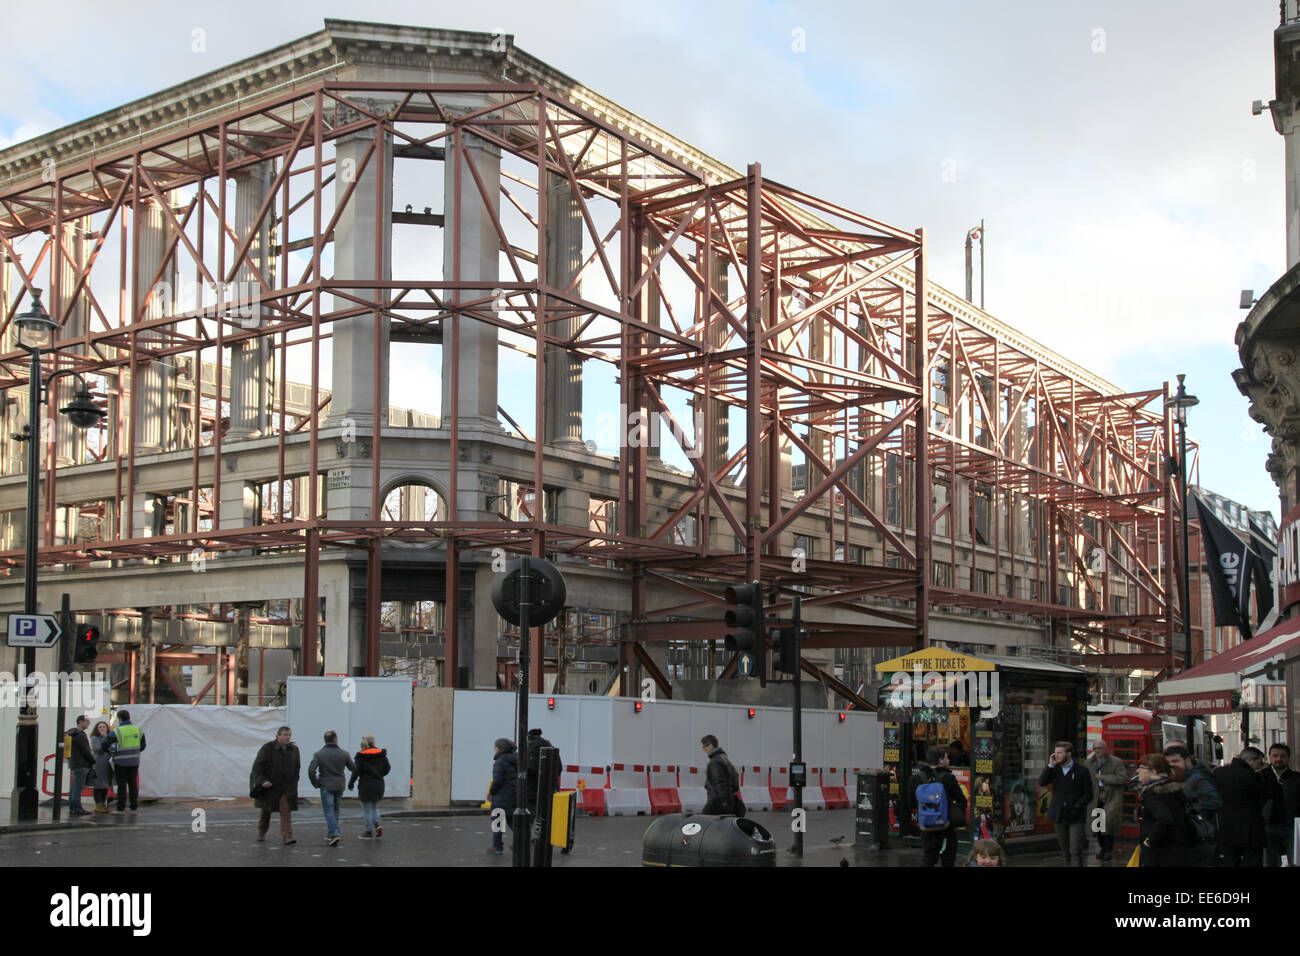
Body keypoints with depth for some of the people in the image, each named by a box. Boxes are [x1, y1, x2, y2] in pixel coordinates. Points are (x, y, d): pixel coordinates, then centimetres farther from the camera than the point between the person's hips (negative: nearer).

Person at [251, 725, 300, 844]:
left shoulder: (294, 749, 0)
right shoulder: (268, 747, -12)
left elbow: (297, 768, 13)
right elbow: (257, 765, -12)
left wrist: (294, 782, 11)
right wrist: (262, 781, -22)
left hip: (287, 787, 1)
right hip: (269, 785, -1)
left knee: (285, 810, -13)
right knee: (266, 810, 15)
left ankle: (287, 836, -17)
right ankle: (261, 833, 36)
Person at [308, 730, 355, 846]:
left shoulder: (318, 754, -7)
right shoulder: (343, 753, -2)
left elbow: (311, 770, -16)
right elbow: (353, 768, 6)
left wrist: (316, 783, -3)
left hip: (326, 786, -3)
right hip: (339, 786, 3)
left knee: (329, 811, -2)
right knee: (335, 809, 19)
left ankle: (334, 834, -17)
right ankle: (331, 833, 19)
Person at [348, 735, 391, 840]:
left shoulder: (361, 756, -11)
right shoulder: (381, 754, 0)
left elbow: (356, 771, -12)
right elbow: (387, 768, 2)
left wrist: (351, 783, 1)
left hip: (366, 785, -4)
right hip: (379, 784, 4)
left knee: (366, 809, 6)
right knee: (374, 806, 20)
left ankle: (369, 831, 7)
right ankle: (377, 824, 0)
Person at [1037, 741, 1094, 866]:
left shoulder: (1081, 770, -6)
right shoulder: (1054, 769, 5)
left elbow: (1089, 794, -3)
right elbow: (1041, 782, -9)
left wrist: (1077, 806, -14)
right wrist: (1050, 766, -15)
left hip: (1076, 817, -4)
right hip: (1060, 815, 4)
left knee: (1076, 851, -9)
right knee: (1065, 850, 12)